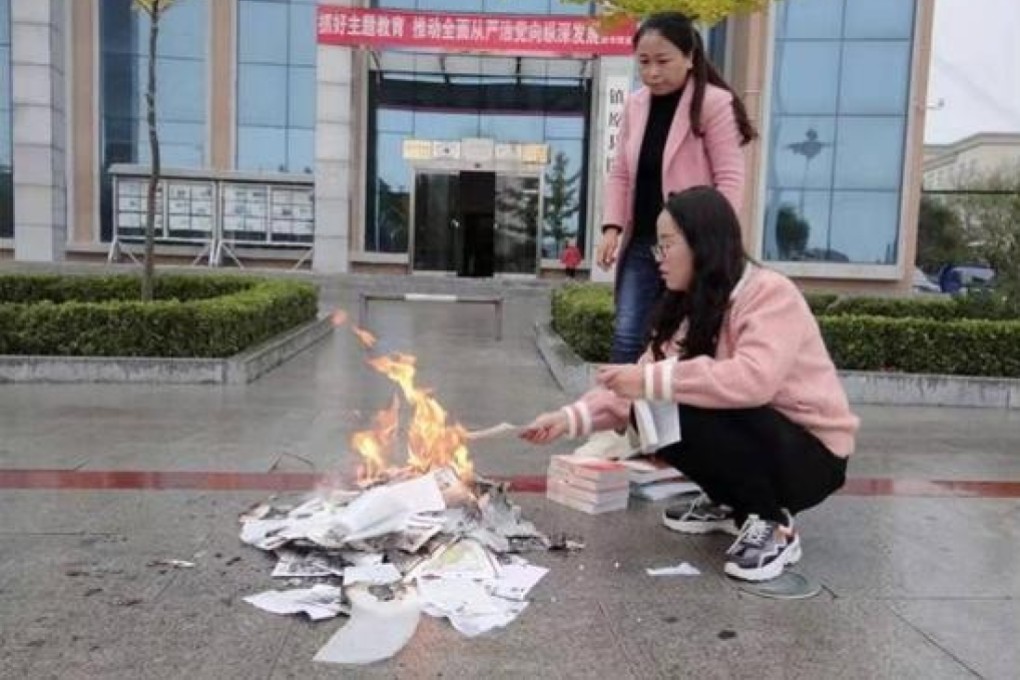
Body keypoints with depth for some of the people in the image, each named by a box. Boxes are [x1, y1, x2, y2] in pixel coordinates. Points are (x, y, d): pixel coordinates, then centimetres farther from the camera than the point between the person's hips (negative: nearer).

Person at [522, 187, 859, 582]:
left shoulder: (771, 293, -20)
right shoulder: (691, 307, 5)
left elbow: (754, 379, -39)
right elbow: (637, 387, -3)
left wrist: (652, 381, -37)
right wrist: (572, 417, -16)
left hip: (811, 453, -8)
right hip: (752, 438, 8)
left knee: (690, 412, -29)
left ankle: (773, 525, -11)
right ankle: (729, 504, 11)